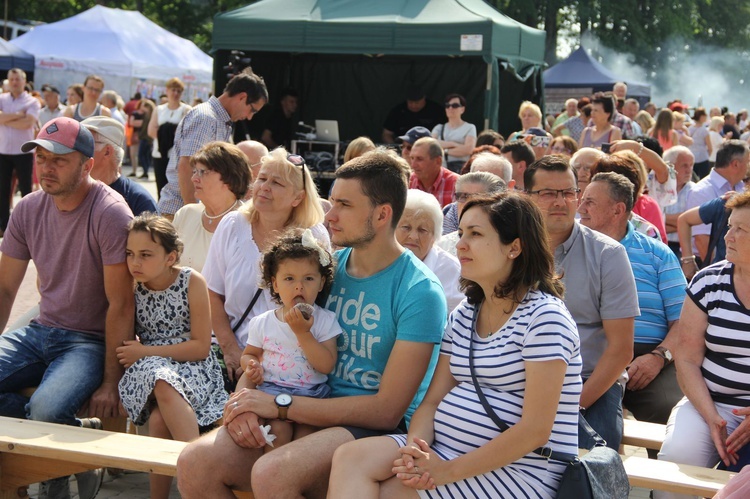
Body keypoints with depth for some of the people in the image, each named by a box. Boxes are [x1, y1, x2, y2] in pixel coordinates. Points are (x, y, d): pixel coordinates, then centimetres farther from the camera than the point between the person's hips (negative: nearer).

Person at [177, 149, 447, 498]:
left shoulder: (419, 292, -12)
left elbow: (387, 411, -16)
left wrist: (281, 405, -17)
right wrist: (248, 402, -9)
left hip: (379, 430, -6)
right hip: (317, 411, 6)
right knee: (194, 463, -16)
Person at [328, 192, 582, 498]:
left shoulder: (543, 317, -12)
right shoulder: (464, 315, 13)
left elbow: (535, 430, -18)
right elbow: (433, 401, 10)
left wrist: (448, 471, -19)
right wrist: (416, 447, -13)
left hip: (517, 470, -7)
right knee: (351, 457, -16)